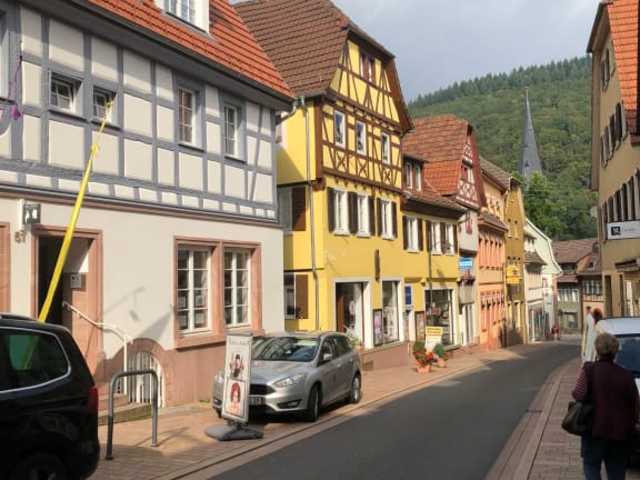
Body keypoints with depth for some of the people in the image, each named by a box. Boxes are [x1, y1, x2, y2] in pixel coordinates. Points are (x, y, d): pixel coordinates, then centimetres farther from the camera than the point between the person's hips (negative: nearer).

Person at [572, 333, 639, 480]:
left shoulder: (589, 369, -9)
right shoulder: (627, 375, 0)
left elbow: (579, 395, -18)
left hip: (595, 429, -2)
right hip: (621, 433, 3)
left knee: (591, 464, 14)